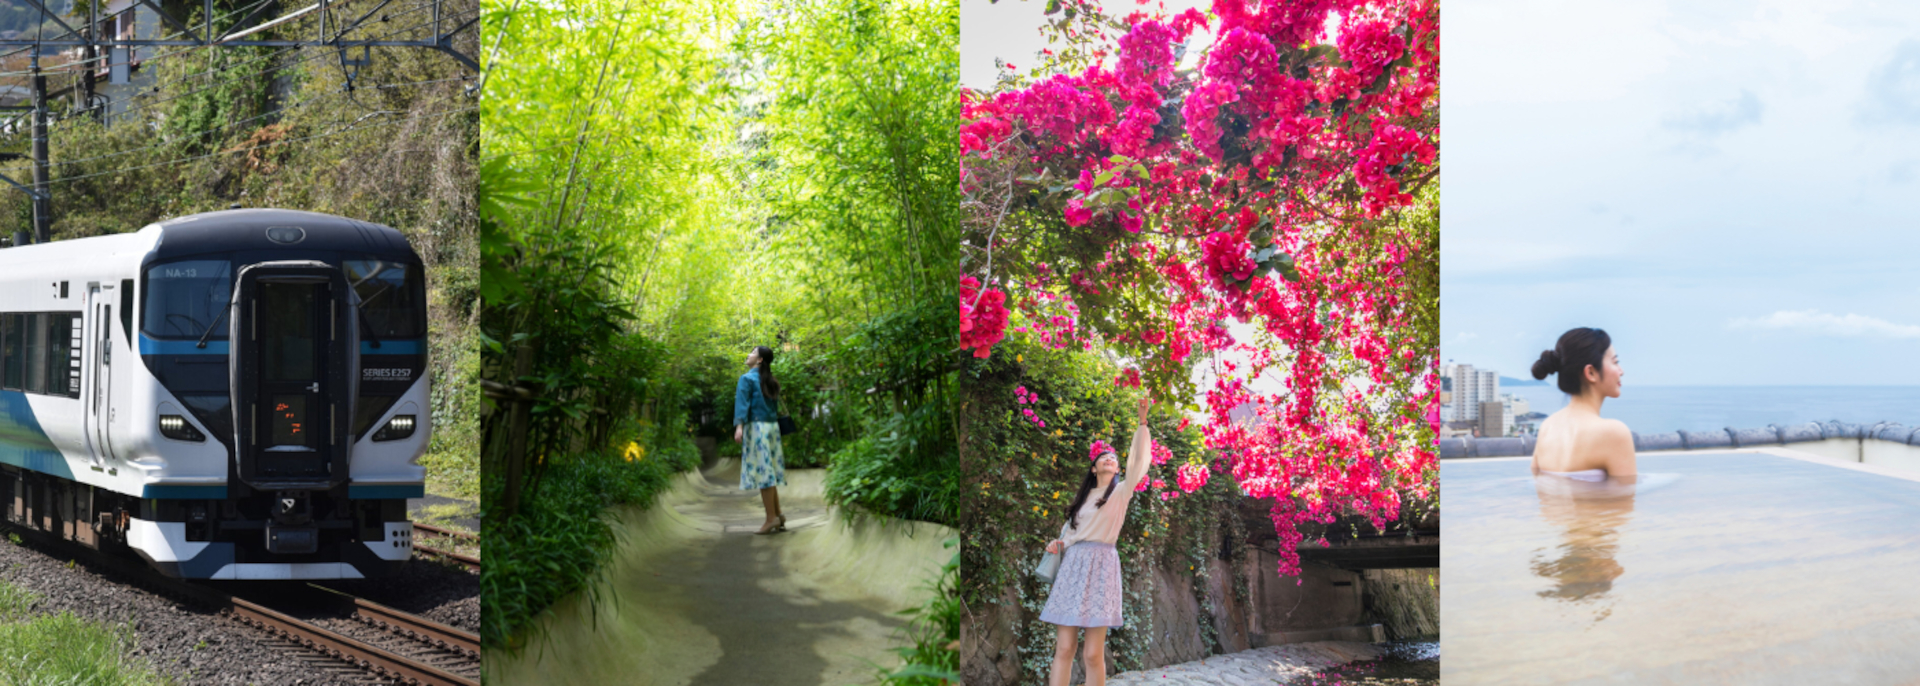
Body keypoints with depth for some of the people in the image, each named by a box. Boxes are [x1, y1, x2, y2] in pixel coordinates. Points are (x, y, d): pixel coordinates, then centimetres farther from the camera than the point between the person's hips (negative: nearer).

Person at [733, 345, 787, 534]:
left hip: (757, 426, -7)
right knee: (770, 471, 12)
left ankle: (771, 518, -7)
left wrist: (739, 426, -26)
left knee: (762, 471, -6)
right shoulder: (770, 381, 14)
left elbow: (742, 403, -17)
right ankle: (778, 515, 10)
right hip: (772, 426, 7)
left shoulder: (747, 379, -5)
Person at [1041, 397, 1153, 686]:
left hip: (1101, 565, -4)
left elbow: (1138, 461, -4)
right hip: (1072, 564, 4)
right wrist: (1058, 543, 7)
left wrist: (1142, 422, -9)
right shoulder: (1084, 496, 22)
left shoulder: (1121, 492, 9)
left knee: (1093, 654, -10)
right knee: (1063, 648, -5)